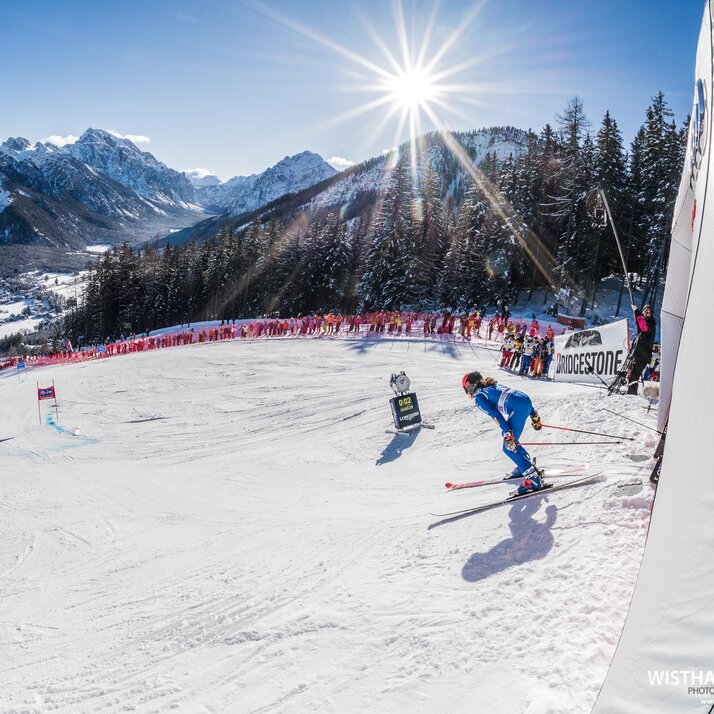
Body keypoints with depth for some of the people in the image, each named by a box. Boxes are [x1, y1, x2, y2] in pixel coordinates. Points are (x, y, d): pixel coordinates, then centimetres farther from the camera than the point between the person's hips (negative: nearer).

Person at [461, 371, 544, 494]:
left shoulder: (478, 397, 5)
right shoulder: (494, 386, 29)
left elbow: (495, 414, -8)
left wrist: (507, 432, -16)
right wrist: (533, 415, 24)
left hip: (518, 408, -9)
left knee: (509, 447, -3)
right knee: (509, 439, 25)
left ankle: (534, 478, -8)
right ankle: (524, 466, 34)